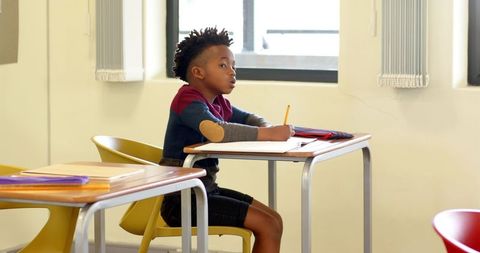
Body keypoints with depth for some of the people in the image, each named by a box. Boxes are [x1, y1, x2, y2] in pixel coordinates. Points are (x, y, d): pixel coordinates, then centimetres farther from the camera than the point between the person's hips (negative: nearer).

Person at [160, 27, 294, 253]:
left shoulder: (218, 103, 12)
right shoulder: (188, 99, -16)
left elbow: (249, 119, 28)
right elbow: (217, 131, -35)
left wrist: (267, 129, 3)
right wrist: (267, 134, -27)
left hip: (206, 191, 10)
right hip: (182, 199, -10)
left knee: (274, 220, 9)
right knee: (267, 226, -13)